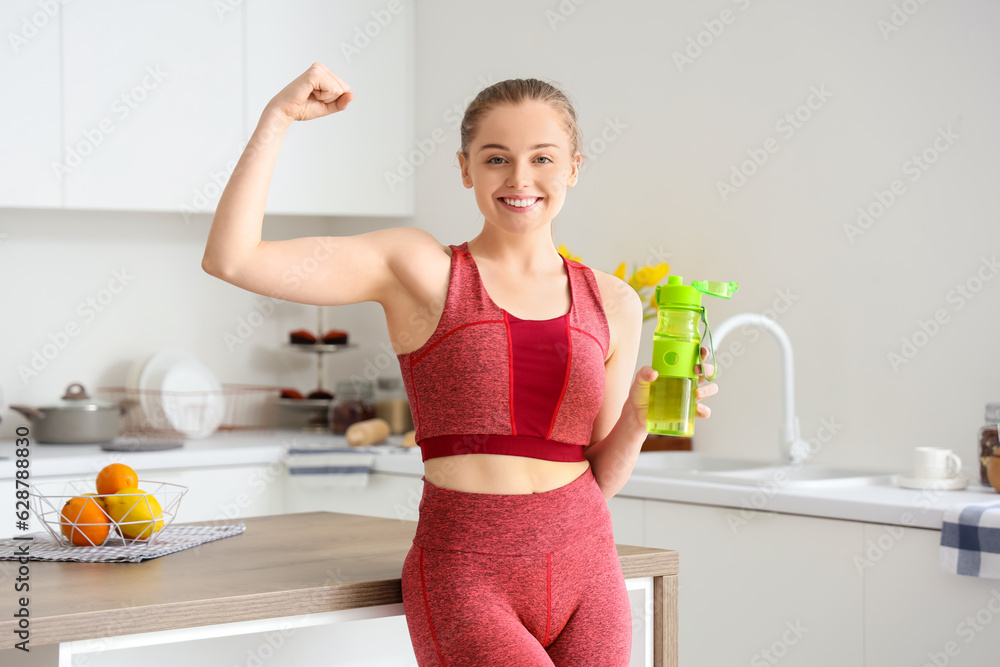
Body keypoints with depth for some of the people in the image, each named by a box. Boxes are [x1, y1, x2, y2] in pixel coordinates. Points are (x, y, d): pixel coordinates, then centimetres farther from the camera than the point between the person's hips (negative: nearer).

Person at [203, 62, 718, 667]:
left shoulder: (613, 304, 10)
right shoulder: (419, 268, 1)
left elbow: (598, 479, 12)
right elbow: (230, 259, -8)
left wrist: (639, 419, -6)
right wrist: (279, 115, -6)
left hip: (585, 573, 4)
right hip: (466, 581, -4)